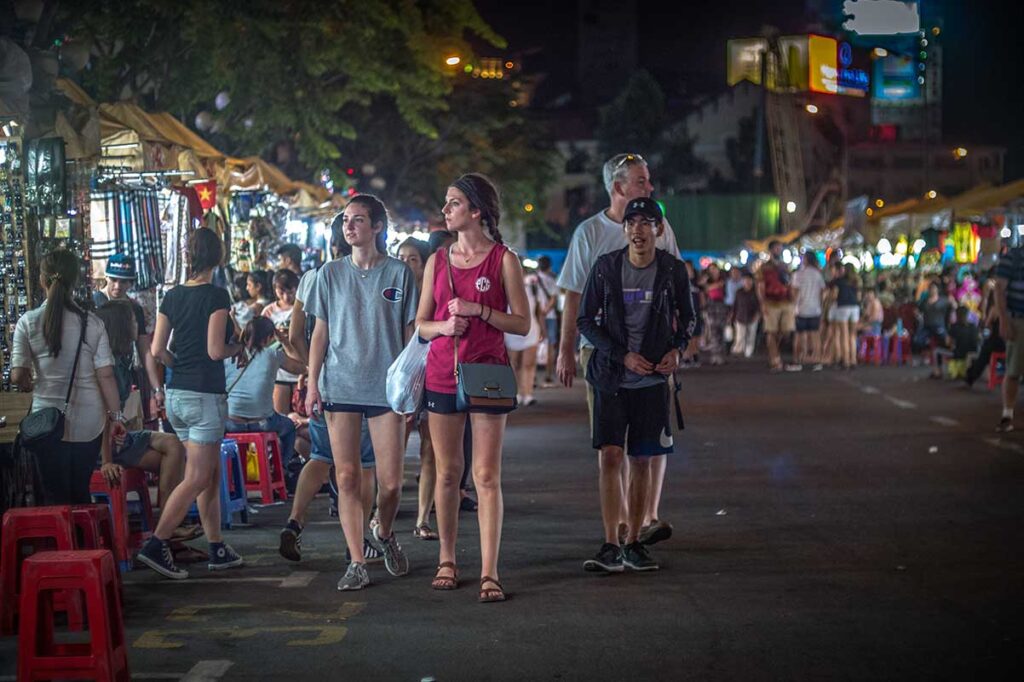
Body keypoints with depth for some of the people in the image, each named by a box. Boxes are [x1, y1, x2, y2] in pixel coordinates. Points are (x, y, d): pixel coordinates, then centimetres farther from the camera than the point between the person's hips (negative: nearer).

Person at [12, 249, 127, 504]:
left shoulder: (28, 322, -7)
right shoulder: (92, 323, -5)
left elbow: (18, 376, -6)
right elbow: (106, 375, -5)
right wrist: (115, 416, 3)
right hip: (89, 424, 1)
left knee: (55, 496, 8)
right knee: (81, 493, 15)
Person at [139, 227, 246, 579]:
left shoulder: (172, 296, 7)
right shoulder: (216, 296, -12)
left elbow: (158, 350, 5)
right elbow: (215, 350, -17)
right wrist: (237, 349, 3)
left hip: (175, 395, 7)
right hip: (205, 395, -7)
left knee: (212, 474, 15)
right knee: (197, 478, -4)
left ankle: (218, 549, 19)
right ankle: (156, 544, -14)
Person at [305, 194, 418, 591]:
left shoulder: (399, 273, 3)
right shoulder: (331, 274, 8)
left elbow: (410, 334, 5)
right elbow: (320, 333, 10)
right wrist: (312, 383, 3)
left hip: (385, 387, -1)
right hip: (340, 387, 1)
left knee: (390, 481, -2)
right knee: (346, 477, -2)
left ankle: (385, 534, 29)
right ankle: (356, 563, 3)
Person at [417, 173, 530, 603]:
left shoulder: (503, 260, -1)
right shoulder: (437, 261, 10)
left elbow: (523, 324, -3)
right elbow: (421, 324, 13)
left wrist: (479, 311, -14)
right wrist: (443, 326, -8)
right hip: (442, 375, 4)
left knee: (487, 476, -7)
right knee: (447, 473, 8)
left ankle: (489, 573, -8)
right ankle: (447, 560, 20)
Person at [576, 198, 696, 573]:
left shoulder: (673, 270, -2)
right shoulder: (606, 267, -5)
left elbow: (687, 317, 13)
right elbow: (585, 320, 0)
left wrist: (677, 348, -7)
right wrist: (622, 356, -11)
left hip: (652, 379, 1)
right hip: (611, 377, -1)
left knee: (641, 461, 5)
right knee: (610, 457, -10)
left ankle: (634, 543, 15)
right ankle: (610, 548, -9)